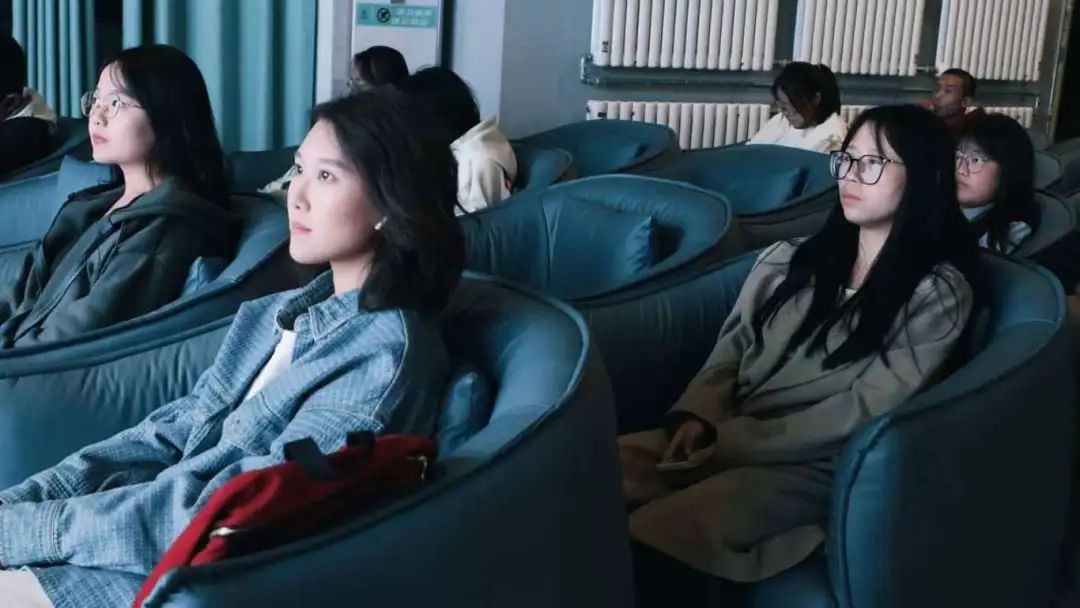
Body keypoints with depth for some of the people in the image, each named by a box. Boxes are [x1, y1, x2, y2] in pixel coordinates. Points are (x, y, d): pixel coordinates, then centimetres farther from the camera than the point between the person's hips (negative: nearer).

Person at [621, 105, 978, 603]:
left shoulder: (937, 293, -1)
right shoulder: (794, 259, 15)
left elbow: (866, 408, -10)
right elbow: (731, 349, 13)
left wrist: (733, 441, -16)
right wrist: (698, 417, -9)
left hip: (815, 466, -5)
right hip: (724, 438, 5)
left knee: (645, 537, -31)